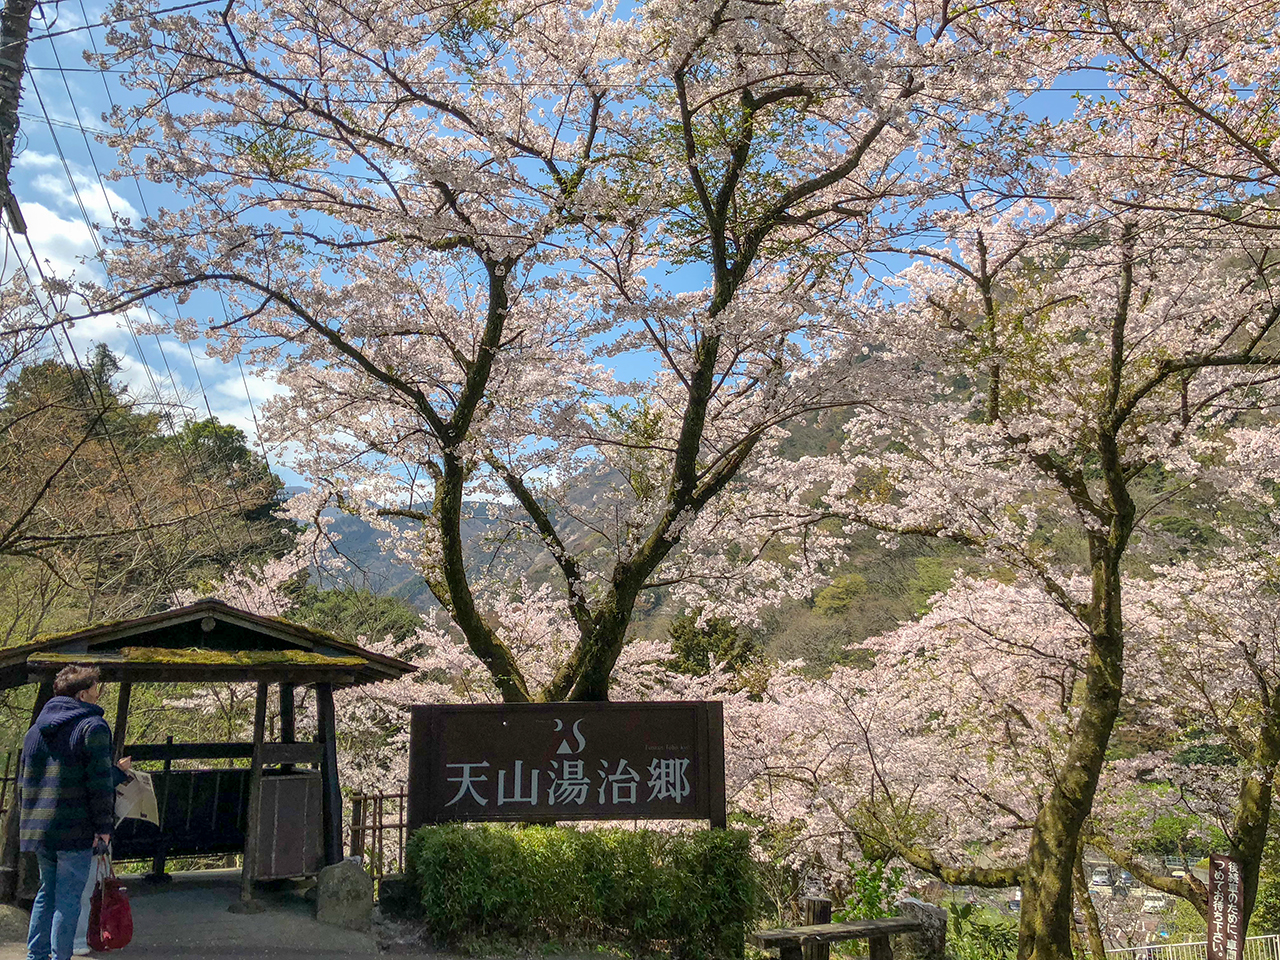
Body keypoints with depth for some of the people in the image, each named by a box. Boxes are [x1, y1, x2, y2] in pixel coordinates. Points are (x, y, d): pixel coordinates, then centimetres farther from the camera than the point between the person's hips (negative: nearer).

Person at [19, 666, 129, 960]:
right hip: (76, 831, -7)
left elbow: (25, 781, 19)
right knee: (68, 899, -1)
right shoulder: (93, 726, -10)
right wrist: (104, 826, -9)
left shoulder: (35, 729, 14)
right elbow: (100, 784, -13)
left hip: (37, 828, 7)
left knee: (47, 892, 18)